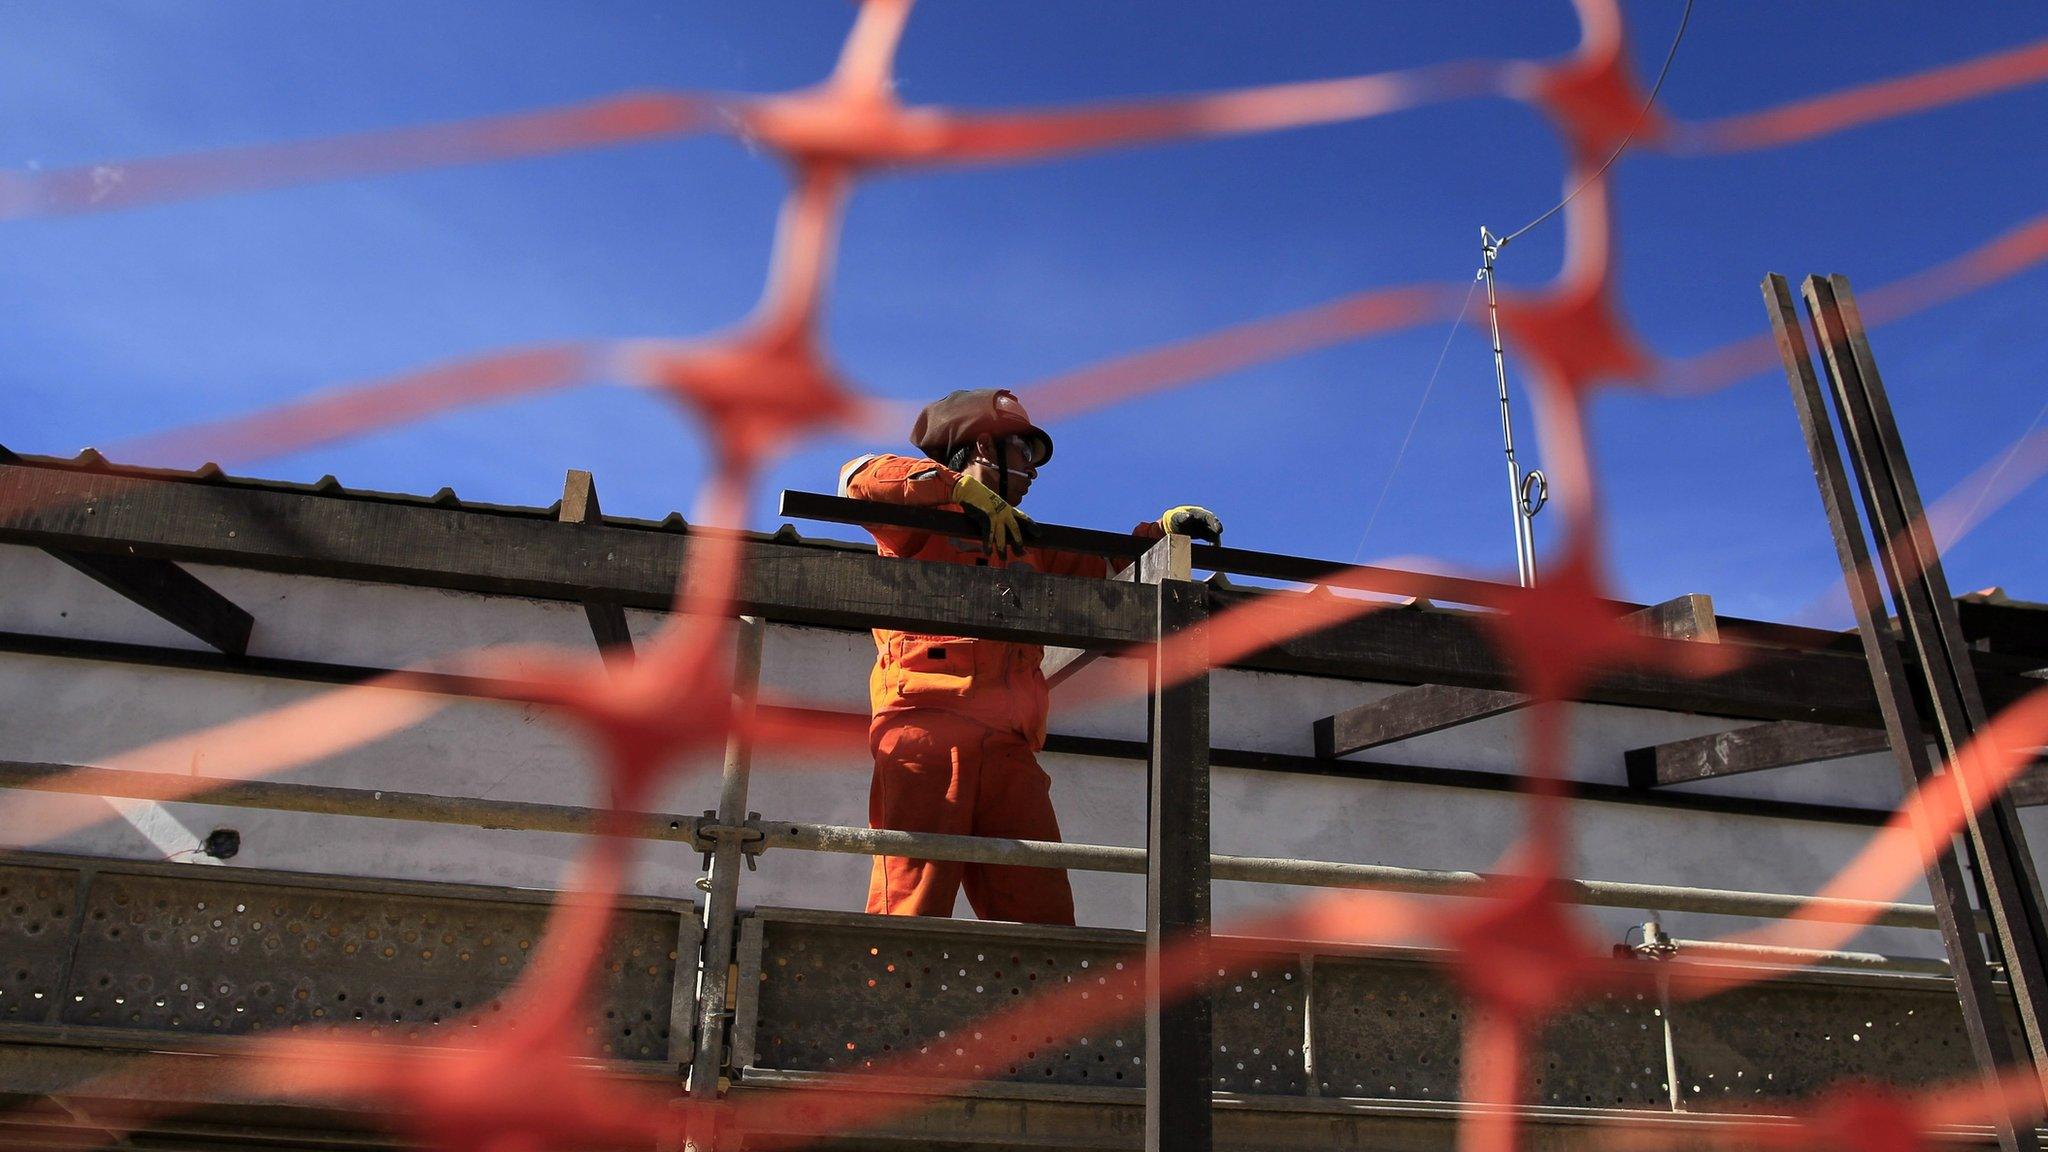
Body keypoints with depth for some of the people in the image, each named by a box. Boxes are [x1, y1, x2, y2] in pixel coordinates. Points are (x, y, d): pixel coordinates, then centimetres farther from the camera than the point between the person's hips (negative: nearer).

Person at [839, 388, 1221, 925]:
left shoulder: (1027, 546, 34)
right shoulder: (924, 520, 13)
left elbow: (1101, 565, 39)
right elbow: (862, 477, -4)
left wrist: (1163, 528, 24)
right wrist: (967, 488, -6)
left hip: (1010, 748, 7)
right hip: (927, 725, -6)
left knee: (1043, 916, -4)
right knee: (912, 907, -14)